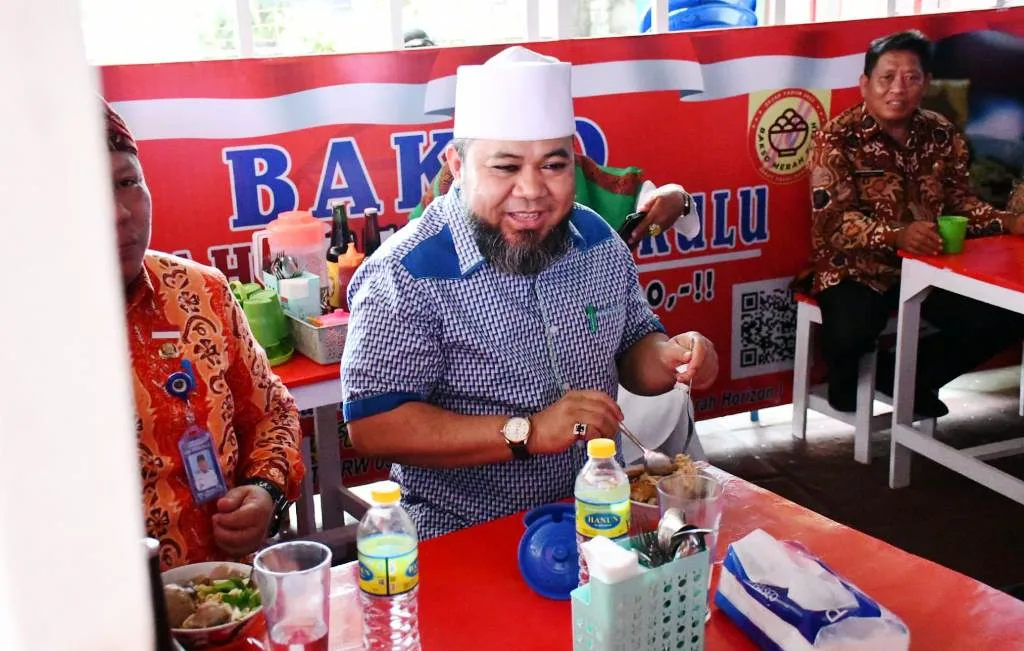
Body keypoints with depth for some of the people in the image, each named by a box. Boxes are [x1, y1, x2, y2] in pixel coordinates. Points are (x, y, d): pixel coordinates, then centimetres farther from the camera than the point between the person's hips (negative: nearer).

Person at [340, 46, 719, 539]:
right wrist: (527, 432, -26)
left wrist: (668, 359, -11)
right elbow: (371, 426, -20)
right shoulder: (405, 276, -18)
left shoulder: (598, 240, 1)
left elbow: (631, 348, 13)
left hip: (598, 514, 7)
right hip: (464, 537, -7)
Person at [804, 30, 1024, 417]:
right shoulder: (838, 138, -11)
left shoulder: (941, 135, 6)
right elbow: (834, 220, -20)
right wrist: (898, 235, -36)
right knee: (849, 335, -34)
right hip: (857, 269, -5)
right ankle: (847, 377, 7)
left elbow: (959, 200, 10)